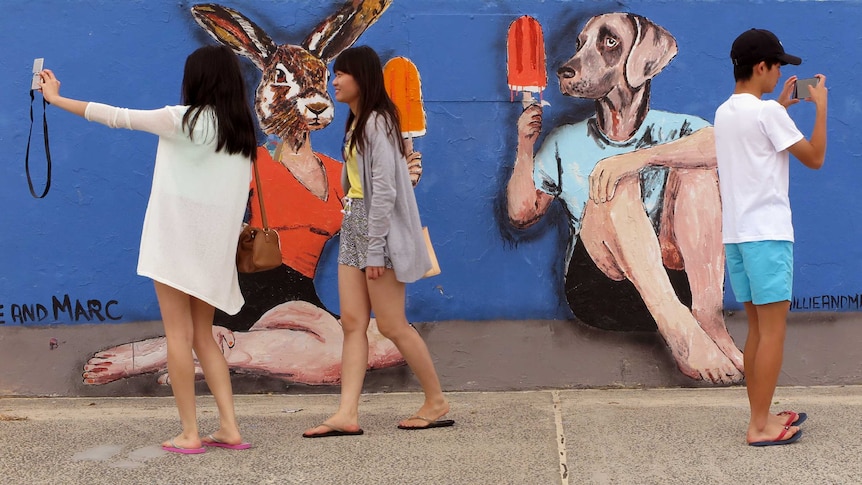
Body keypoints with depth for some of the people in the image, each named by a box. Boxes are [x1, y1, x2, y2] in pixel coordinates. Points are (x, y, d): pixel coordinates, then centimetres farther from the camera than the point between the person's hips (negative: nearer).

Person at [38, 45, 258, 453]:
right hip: (215, 248, 6)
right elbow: (237, 194, 11)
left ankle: (189, 434, -1)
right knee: (203, 336, 12)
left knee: (178, 335, -1)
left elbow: (117, 117, -4)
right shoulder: (241, 132, 7)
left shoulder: (187, 120, -9)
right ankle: (229, 428, 6)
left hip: (177, 239, -6)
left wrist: (56, 99, 5)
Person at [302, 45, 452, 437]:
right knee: (352, 322, 3)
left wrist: (375, 250, -21)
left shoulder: (377, 123, -14)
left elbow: (384, 190, -20)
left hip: (377, 227, -10)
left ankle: (436, 402, 12)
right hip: (353, 223, 10)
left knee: (391, 324, -3)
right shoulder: (355, 123, 16)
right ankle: (347, 414, 1)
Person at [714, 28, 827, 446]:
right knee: (772, 331, -5)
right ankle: (760, 427, -4)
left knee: (757, 328, 13)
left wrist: (780, 105, 28)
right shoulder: (768, 113, -12)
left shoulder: (725, 113, 12)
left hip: (736, 234, 8)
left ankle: (761, 416, 18)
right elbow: (814, 158, -5)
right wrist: (820, 106, 3)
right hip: (767, 234, -8)